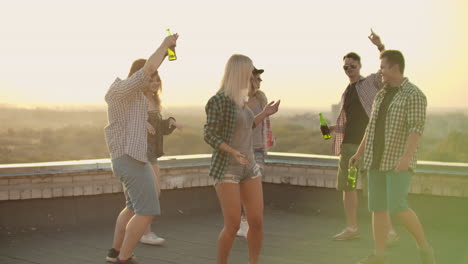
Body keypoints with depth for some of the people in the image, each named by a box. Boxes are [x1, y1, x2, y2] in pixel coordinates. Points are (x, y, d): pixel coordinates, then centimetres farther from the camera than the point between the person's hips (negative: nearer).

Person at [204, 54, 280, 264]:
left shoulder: (239, 100, 12)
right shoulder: (218, 100, -12)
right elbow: (209, 135, -14)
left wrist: (264, 114, 17)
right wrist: (233, 152, -27)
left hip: (249, 168, 7)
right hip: (226, 169, -7)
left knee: (257, 222, 2)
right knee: (233, 225, -8)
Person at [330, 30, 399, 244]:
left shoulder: (372, 82, 0)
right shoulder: (345, 94, 19)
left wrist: (380, 47, -31)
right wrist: (333, 128, 4)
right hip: (348, 144, 7)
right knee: (346, 185, 7)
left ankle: (389, 231, -2)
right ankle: (351, 228, 18)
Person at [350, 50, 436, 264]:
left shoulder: (414, 95, -11)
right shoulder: (381, 95, 13)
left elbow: (416, 128, -20)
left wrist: (407, 157, -31)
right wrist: (359, 153, 16)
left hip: (399, 162, -7)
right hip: (378, 160, 7)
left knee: (397, 207, -17)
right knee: (378, 208, 3)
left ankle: (424, 246, 1)